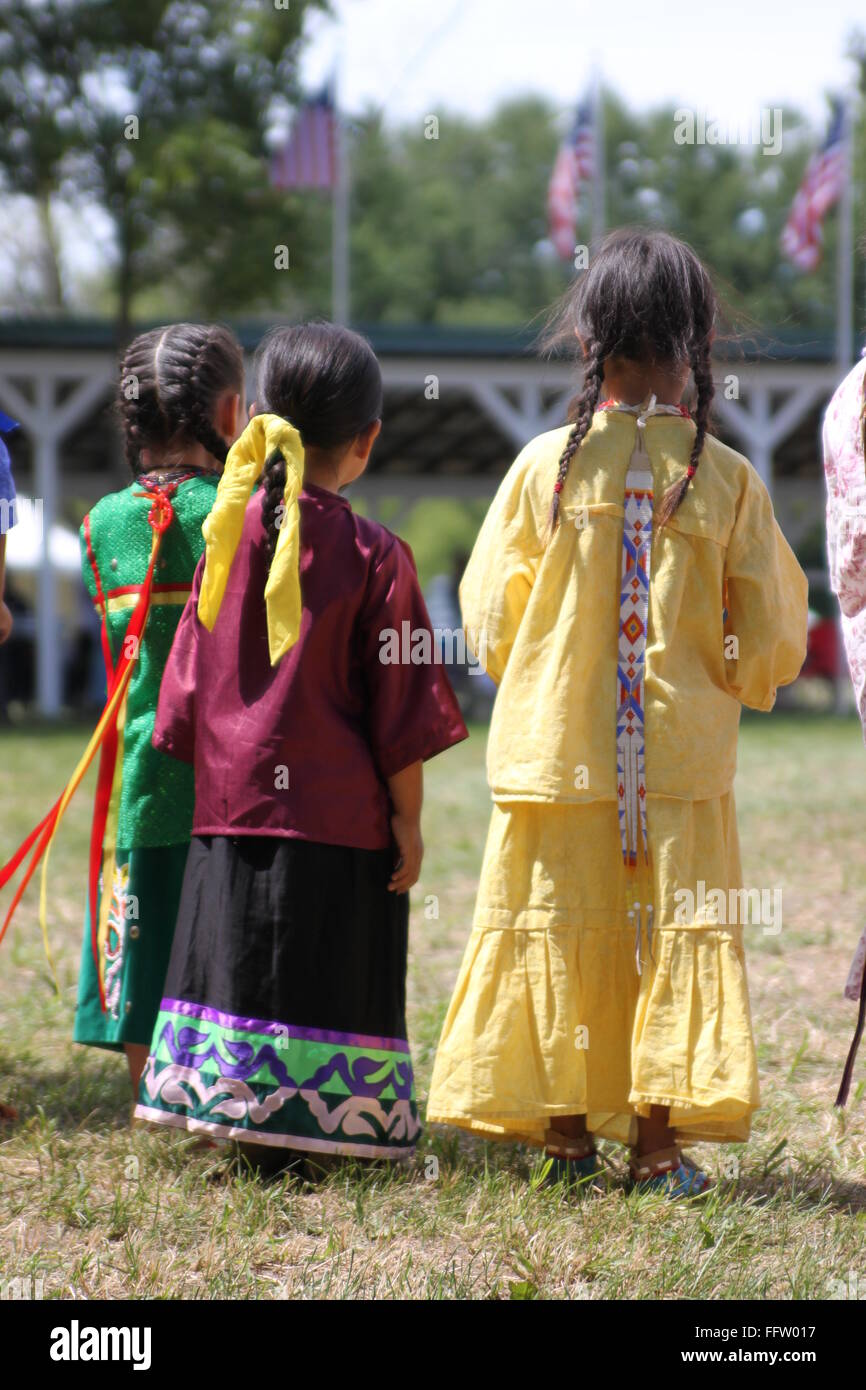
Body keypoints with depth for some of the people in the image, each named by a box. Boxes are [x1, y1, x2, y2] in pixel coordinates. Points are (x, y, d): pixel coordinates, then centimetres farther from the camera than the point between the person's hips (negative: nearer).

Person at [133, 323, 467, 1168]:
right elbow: (400, 708, -8)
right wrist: (408, 816, 0)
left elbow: (190, 680, 10)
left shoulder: (229, 535, 4)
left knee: (240, 965, 9)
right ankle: (293, 1134, -1)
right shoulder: (373, 557, -9)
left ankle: (234, 1111, 9)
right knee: (323, 978, 0)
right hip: (339, 813, -4)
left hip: (231, 808, 4)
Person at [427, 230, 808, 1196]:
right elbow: (772, 648, -1)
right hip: (684, 755, 0)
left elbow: (488, 626, 0)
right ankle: (658, 1144, 8)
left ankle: (568, 1138, 14)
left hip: (557, 749, 0)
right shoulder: (728, 480, -6)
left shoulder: (544, 466, -7)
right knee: (675, 930, 7)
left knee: (557, 929, 9)